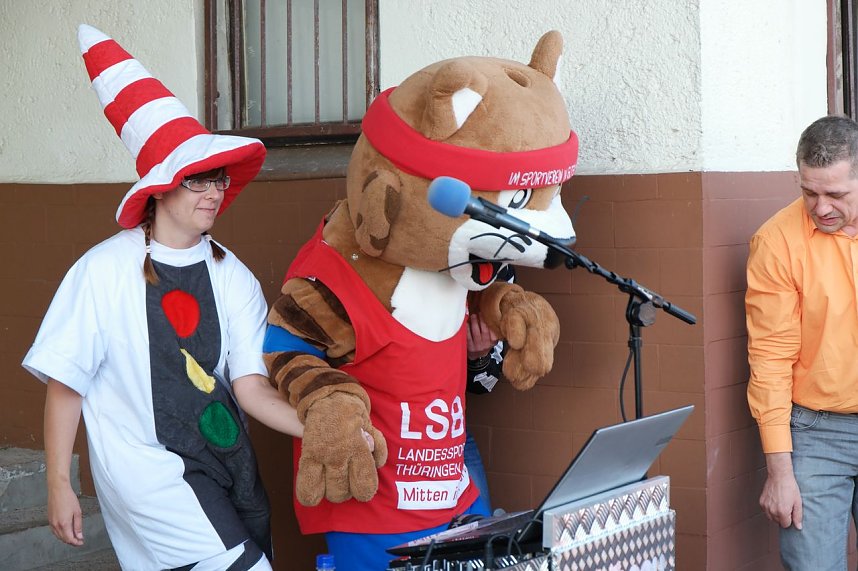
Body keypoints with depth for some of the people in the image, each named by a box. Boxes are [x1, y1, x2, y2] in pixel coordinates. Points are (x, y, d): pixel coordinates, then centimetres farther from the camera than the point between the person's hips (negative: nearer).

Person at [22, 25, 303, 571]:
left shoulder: (232, 276, 1)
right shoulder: (105, 269, -11)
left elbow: (251, 385, -5)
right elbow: (65, 383, -6)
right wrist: (59, 485, -6)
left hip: (228, 462, 5)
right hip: (151, 469, -5)